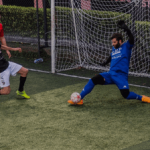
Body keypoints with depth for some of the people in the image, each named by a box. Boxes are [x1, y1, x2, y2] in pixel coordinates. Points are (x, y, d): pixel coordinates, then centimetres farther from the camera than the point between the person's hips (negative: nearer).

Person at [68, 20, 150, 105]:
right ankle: (79, 99, -10)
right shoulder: (114, 48, 17)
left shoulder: (126, 46, -3)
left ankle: (141, 98, 8)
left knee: (126, 94, -23)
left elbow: (131, 39, -22)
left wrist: (126, 29, -36)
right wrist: (106, 62, 50)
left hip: (121, 76, -6)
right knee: (93, 80, -13)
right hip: (110, 75, 6)